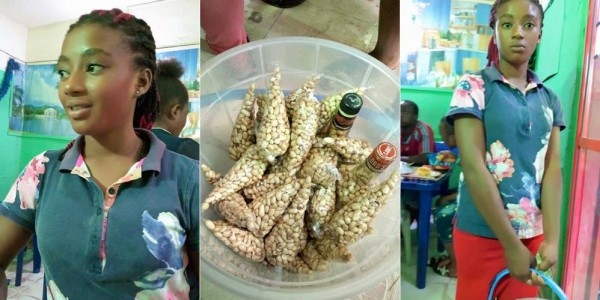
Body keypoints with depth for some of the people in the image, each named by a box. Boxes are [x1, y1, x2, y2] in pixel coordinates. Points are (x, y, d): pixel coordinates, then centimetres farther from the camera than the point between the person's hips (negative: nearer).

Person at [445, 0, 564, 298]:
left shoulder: (549, 100, 6)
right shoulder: (473, 88, -10)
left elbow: (553, 167, -1)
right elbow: (473, 166, -16)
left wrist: (551, 238, -12)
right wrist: (511, 244, -16)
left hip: (533, 233, 4)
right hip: (482, 232, -4)